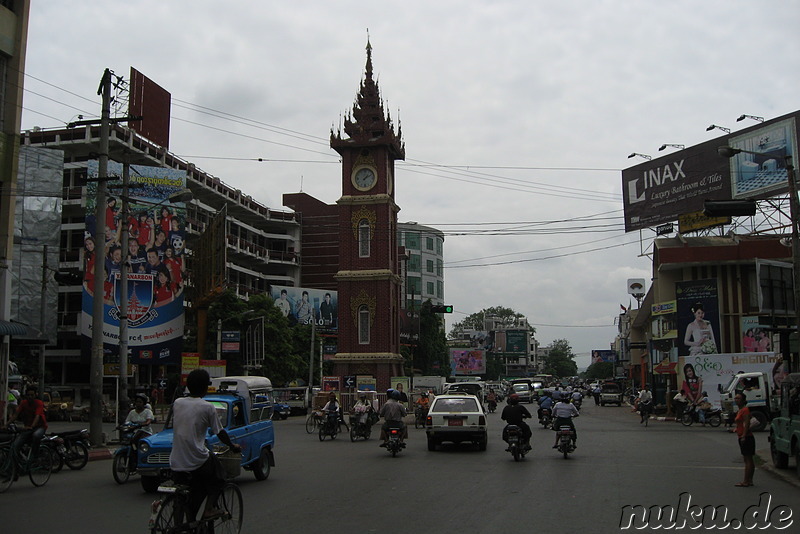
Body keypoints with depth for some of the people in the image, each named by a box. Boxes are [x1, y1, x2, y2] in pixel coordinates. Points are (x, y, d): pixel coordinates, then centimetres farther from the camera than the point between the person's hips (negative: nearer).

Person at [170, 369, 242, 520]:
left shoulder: (177, 403, 4)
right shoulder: (207, 407, -9)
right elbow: (220, 433, -1)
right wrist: (233, 446, 17)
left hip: (176, 462, 5)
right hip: (198, 461, -5)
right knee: (217, 479, 21)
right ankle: (209, 507, 4)